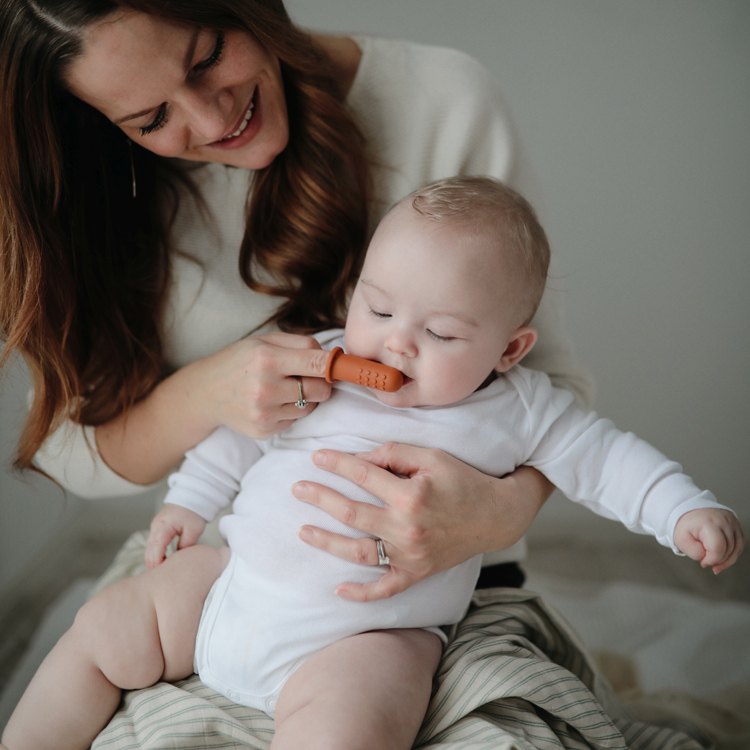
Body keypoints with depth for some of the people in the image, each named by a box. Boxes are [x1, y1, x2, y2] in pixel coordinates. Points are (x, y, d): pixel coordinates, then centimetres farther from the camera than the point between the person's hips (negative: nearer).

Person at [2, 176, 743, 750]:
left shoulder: (515, 407, -3)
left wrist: (686, 510, -6)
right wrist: (191, 497, 14)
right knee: (100, 629, 9)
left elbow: (604, 456, 4)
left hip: (364, 635, -4)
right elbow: (247, 429, 16)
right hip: (233, 581, 5)